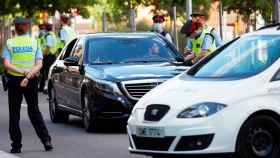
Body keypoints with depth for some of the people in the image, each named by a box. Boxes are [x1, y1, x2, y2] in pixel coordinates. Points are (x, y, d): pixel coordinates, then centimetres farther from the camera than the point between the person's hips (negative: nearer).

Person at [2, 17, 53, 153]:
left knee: (14, 113, 7)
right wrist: (28, 75, -17)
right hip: (32, 81, 1)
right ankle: (46, 141, 2)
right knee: (34, 111, 13)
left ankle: (16, 145, 3)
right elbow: (39, 65, -9)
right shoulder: (35, 42, 1)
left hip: (14, 81, -1)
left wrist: (21, 71, -20)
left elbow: (6, 65, -14)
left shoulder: (9, 43, -2)